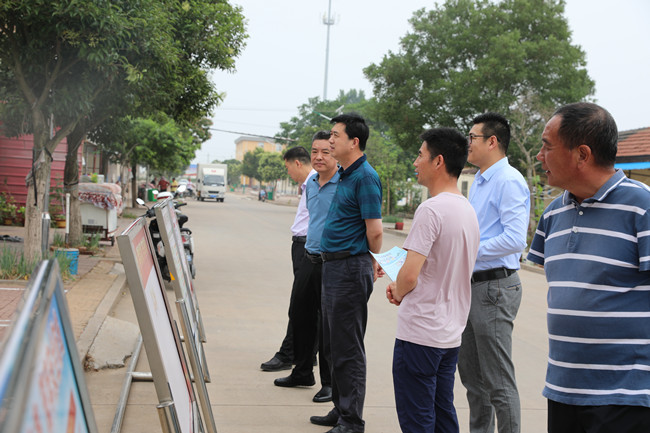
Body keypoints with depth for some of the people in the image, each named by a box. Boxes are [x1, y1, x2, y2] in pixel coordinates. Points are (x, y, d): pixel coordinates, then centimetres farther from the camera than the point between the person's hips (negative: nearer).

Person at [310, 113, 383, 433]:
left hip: (351, 268, -10)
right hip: (333, 266, 10)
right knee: (334, 344, 16)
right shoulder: (344, 175, 14)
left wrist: (373, 263, 0)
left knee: (348, 348, -3)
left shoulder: (365, 176, -16)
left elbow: (375, 231, -18)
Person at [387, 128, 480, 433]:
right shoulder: (469, 210, 10)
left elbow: (409, 275, -23)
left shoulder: (431, 209, -19)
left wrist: (397, 292, -1)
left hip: (420, 332, -9)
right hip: (452, 333, 9)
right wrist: (402, 289, 11)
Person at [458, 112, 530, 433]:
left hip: (494, 287, -10)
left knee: (498, 381, -2)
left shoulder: (509, 181, -15)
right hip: (472, 286, 10)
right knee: (469, 371, 19)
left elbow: (515, 239, -25)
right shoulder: (478, 182, 16)